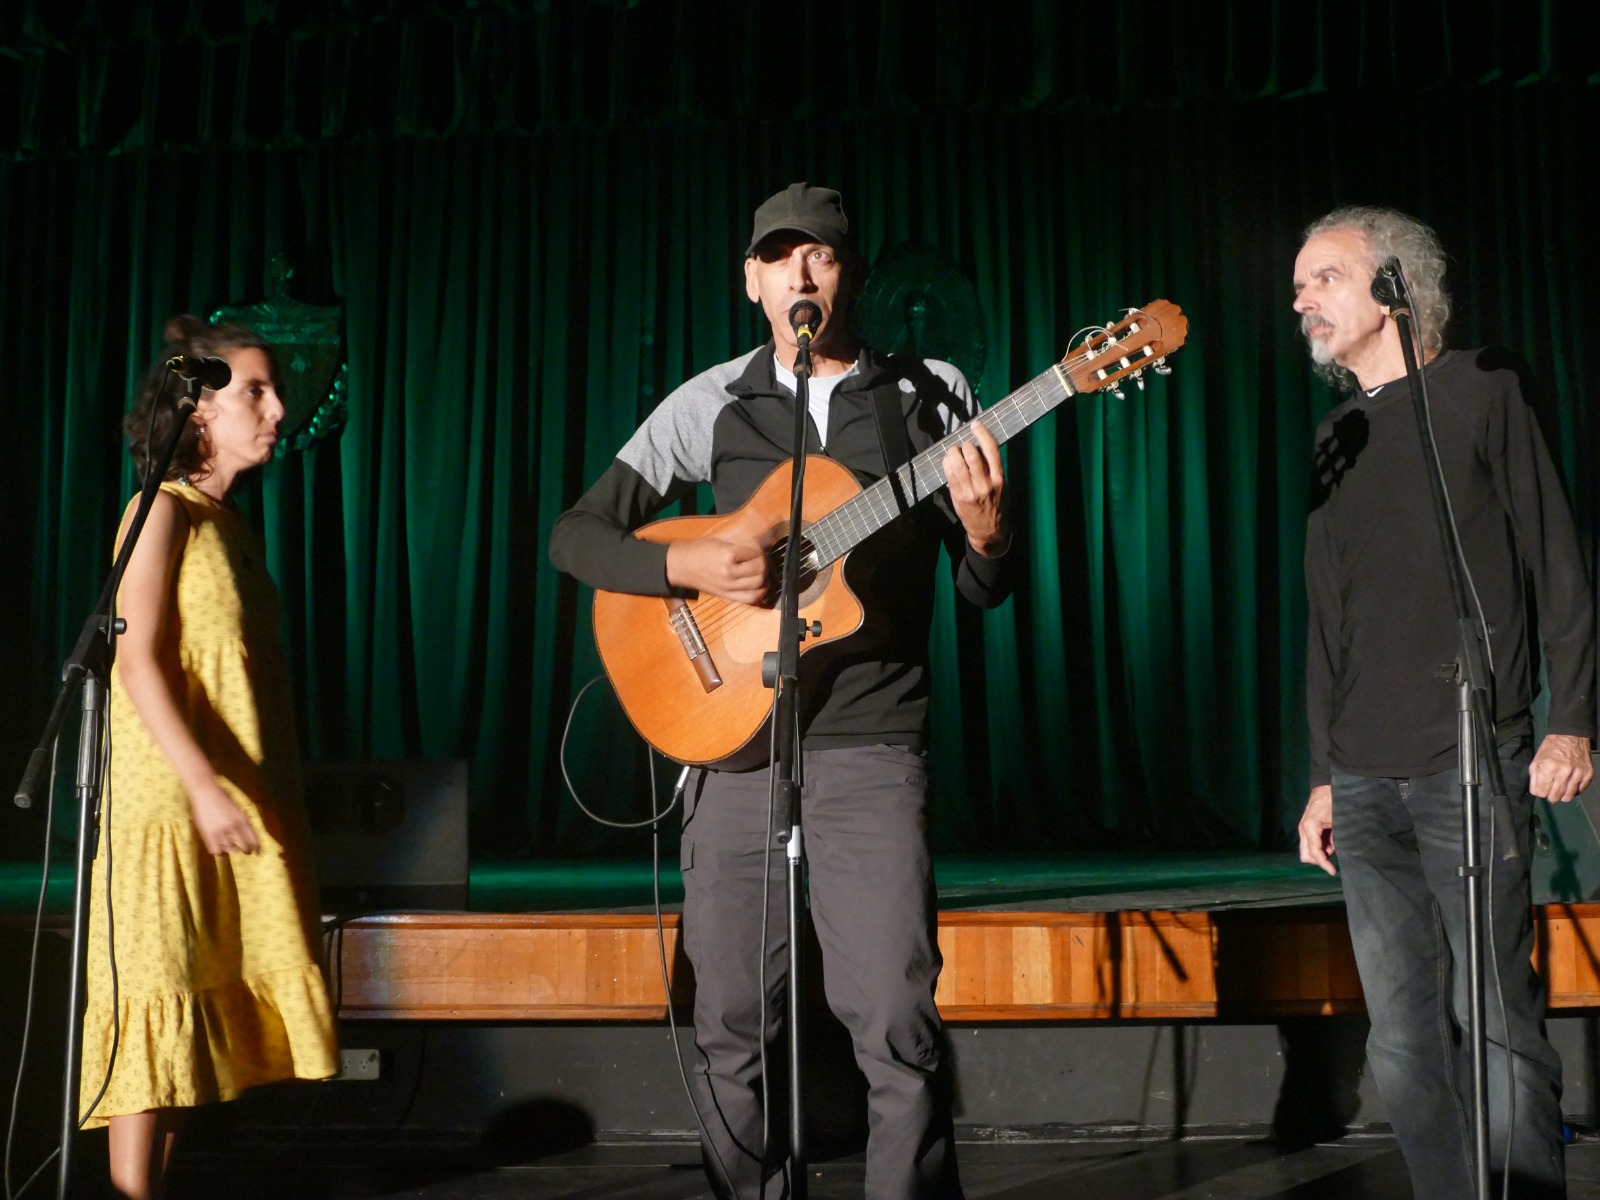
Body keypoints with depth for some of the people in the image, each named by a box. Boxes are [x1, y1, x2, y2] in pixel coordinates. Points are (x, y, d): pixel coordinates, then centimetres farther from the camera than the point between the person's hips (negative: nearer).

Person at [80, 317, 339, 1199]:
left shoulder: (234, 523, 16)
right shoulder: (165, 511, -7)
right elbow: (138, 663, -16)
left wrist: (284, 800, 14)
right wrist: (206, 787, -24)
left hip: (241, 802, 8)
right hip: (170, 801, -8)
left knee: (204, 1000, 8)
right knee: (157, 993, -7)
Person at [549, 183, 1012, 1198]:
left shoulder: (931, 394, 4)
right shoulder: (713, 404, 6)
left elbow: (986, 591, 5)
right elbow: (576, 536, 6)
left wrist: (986, 534, -17)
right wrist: (685, 563, -12)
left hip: (870, 751, -2)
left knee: (897, 1026, -9)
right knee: (733, 1028, 8)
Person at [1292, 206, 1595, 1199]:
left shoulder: (1483, 389, 4)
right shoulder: (1337, 438, 19)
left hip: (1470, 766, -5)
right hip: (1365, 783, 5)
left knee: (1495, 1018, -7)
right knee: (1405, 1039, 4)